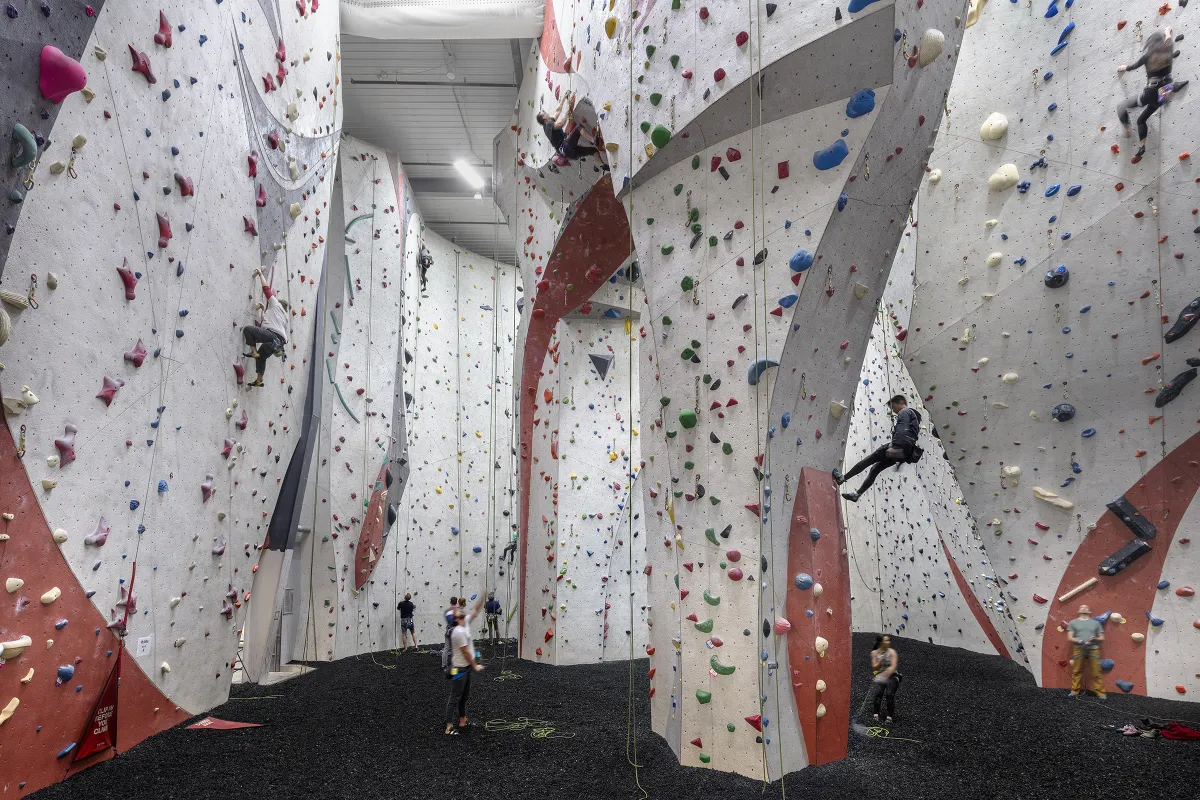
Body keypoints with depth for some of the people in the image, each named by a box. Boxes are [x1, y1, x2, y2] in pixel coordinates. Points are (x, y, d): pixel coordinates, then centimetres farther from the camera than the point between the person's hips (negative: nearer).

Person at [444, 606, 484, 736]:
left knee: (464, 695, 20)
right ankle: (449, 727, 4)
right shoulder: (459, 632, -26)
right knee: (455, 697, -2)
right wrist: (475, 666, -15)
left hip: (466, 667, 10)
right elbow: (465, 652, -21)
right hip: (459, 669, -10)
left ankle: (462, 720, 33)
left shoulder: (464, 625, 0)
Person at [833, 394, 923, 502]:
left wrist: (895, 446, -29)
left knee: (869, 459, -4)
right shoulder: (913, 415, 31)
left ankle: (842, 478, -2)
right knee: (875, 468, 12)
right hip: (905, 453, 9)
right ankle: (857, 494, 12)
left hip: (901, 447, -9)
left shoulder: (904, 412, 0)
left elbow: (901, 430, -18)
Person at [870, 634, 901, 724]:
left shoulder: (891, 652, -6)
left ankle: (890, 716, -14)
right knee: (878, 693, -20)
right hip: (880, 676, 2)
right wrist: (880, 661, -19)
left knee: (889, 694, -20)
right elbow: (874, 668, -1)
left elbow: (893, 666, -18)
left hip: (891, 675, -2)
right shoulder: (874, 653, 1)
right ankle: (876, 714, -19)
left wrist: (885, 675, -30)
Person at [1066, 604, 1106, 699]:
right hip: (1078, 649, -1)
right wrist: (1080, 641, -12)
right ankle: (1075, 691, 7)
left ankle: (1100, 693, 5)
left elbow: (1102, 638, 13)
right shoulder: (1073, 622, 11)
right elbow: (1069, 638, 5)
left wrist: (1094, 639, -8)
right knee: (1076, 671, 0)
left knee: (1096, 673, -2)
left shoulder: (1096, 622, 15)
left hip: (1093, 649, 1)